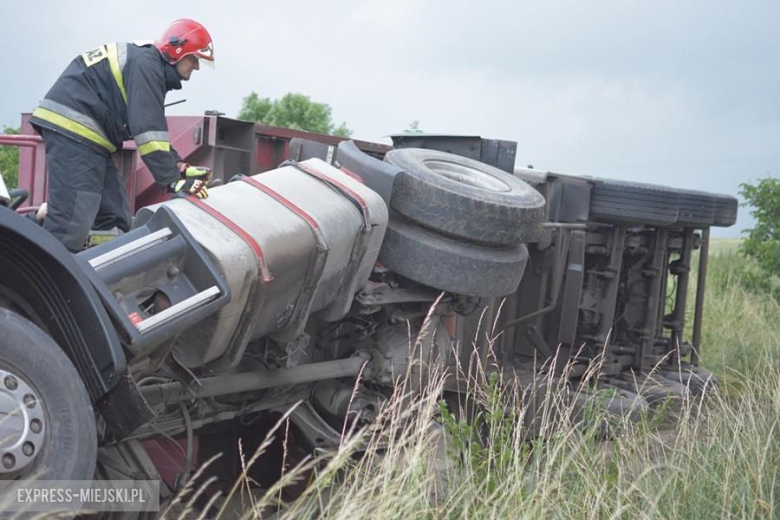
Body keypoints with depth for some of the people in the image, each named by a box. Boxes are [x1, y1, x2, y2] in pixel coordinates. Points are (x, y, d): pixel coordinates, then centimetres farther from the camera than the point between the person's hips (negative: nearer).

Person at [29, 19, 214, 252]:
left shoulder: (150, 67, 20)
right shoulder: (145, 62, -11)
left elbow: (154, 129, 22)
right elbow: (149, 130, -20)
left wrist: (181, 168, 10)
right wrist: (173, 180, -20)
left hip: (86, 136, 11)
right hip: (72, 129, -11)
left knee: (114, 220, 7)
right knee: (70, 224, -17)